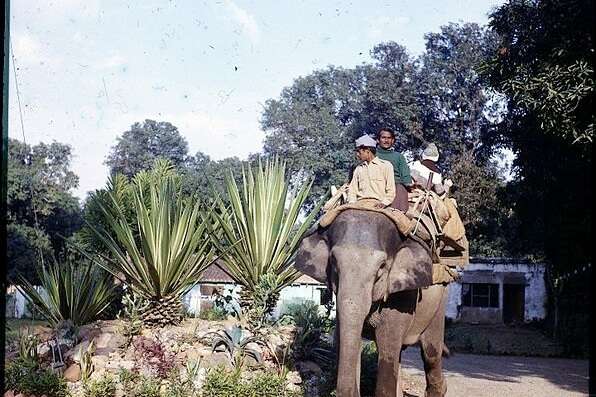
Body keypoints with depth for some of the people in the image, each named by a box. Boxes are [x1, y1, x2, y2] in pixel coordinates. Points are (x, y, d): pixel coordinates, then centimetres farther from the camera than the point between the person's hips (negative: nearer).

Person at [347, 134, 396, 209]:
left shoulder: (386, 165, 11)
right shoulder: (358, 169, 26)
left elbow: (391, 190, 4)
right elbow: (352, 189, 19)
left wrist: (384, 203, -13)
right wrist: (352, 203, -1)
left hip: (377, 204, -3)